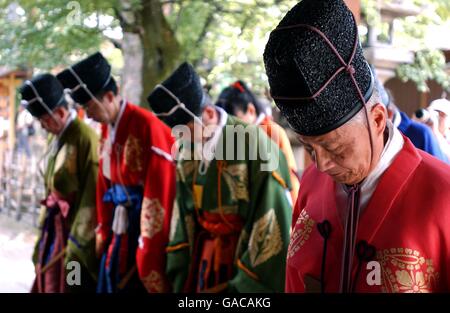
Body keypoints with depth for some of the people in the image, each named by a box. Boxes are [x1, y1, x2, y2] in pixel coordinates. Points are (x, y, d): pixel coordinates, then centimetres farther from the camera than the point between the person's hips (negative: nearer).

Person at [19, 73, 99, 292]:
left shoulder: (85, 139, -19)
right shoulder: (56, 139, 7)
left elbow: (92, 195, -19)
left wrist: (77, 241, -17)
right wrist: (45, 225, 15)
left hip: (74, 227, -8)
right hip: (54, 226, 8)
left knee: (67, 284, 0)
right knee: (46, 280, 14)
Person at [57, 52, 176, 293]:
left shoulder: (147, 126, -18)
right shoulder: (107, 129, 8)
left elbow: (159, 189, -19)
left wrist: (150, 243, -17)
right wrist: (103, 230, 14)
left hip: (144, 225, -7)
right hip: (119, 228, 8)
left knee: (143, 280, 0)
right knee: (111, 282, 12)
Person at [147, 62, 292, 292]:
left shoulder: (254, 144, -18)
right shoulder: (187, 152, 1)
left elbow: (272, 223, -17)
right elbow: (183, 214, 7)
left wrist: (245, 285, -13)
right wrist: (181, 278, 4)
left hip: (248, 255, -5)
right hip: (203, 256, 5)